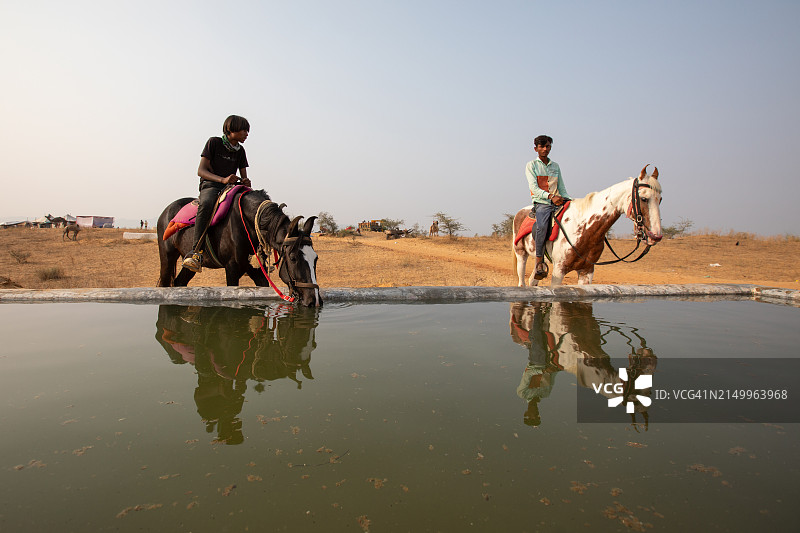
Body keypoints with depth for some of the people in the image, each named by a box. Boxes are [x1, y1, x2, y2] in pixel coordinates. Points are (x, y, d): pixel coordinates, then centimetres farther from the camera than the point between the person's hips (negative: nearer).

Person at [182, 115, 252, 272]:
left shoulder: (240, 150, 14)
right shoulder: (214, 142, -1)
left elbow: (244, 176, 11)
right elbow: (201, 170, -9)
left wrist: (245, 182, -15)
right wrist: (223, 179, -26)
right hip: (210, 185, -5)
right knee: (206, 204, -40)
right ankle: (196, 252, -43)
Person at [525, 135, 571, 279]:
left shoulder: (556, 166, 22)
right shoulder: (531, 165, 8)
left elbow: (561, 189, 21)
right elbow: (533, 187, -6)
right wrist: (550, 196, -21)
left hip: (557, 203, 5)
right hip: (541, 203, -5)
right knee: (542, 226, -35)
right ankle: (539, 262, -29)